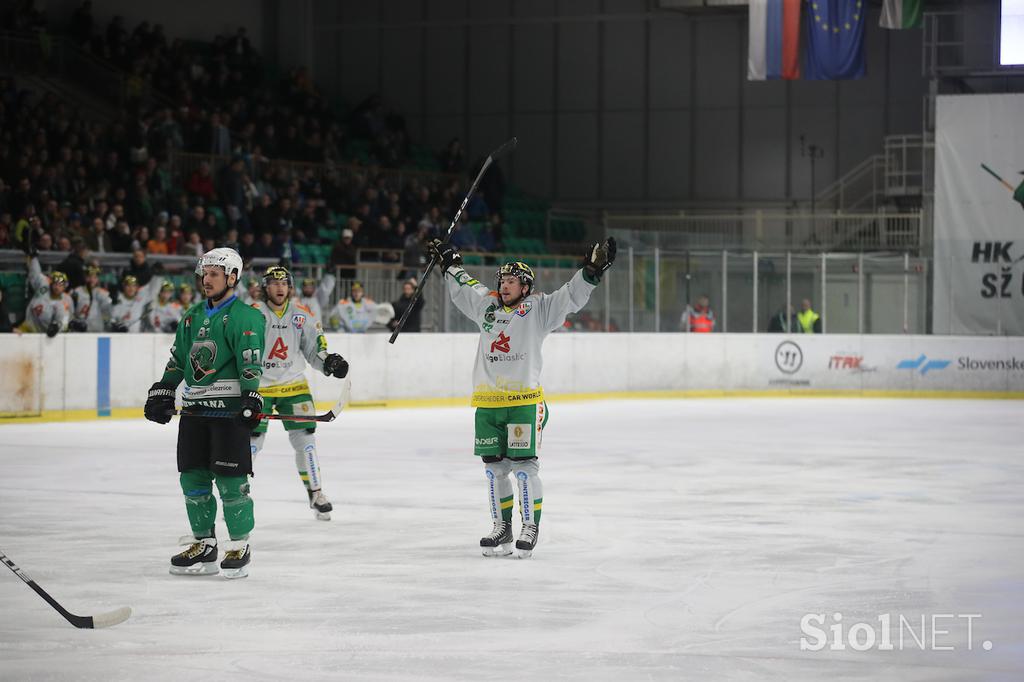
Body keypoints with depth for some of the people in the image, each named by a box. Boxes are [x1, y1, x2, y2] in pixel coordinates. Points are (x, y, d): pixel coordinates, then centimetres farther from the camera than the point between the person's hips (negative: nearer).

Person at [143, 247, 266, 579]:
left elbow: (251, 363, -15)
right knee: (193, 478, 8)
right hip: (194, 408, 7)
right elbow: (177, 360, 22)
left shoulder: (244, 317, -6)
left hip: (229, 411, -7)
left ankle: (240, 547, 2)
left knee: (230, 481, -7)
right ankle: (204, 544, 18)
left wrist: (252, 399, -25)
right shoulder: (193, 316, 17)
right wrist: (162, 393, 15)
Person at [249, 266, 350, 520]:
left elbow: (315, 351, 9)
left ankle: (316, 494, 12)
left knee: (304, 439, 1)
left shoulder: (303, 315, 1)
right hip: (258, 386, -3)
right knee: (251, 441, -5)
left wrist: (329, 361, -11)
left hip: (294, 385, 3)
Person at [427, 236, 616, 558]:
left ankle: (530, 528, 4)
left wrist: (592, 269, -20)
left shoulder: (538, 309, 1)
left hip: (524, 400, -5)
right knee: (494, 467, 8)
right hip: (488, 402, 5)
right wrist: (450, 262, 37)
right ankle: (502, 529, 17)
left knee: (523, 466, -6)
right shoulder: (487, 305, 14)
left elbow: (570, 296, -8)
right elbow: (463, 287, 31)